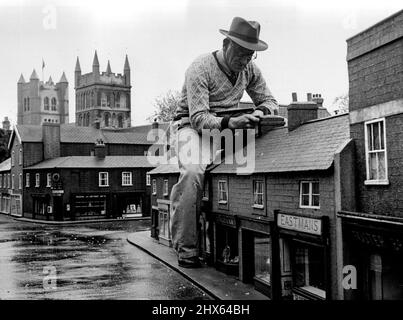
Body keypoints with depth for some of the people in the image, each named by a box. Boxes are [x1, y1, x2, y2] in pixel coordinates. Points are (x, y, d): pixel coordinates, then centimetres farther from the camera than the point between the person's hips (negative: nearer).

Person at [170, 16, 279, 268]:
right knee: (193, 172, -36)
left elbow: (270, 101, 9)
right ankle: (186, 248, -23)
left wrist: (260, 111, -16)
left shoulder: (250, 69, 1)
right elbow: (198, 117, -26)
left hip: (228, 127, 5)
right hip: (192, 126, -5)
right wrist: (230, 122, -44)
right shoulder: (200, 68, -19)